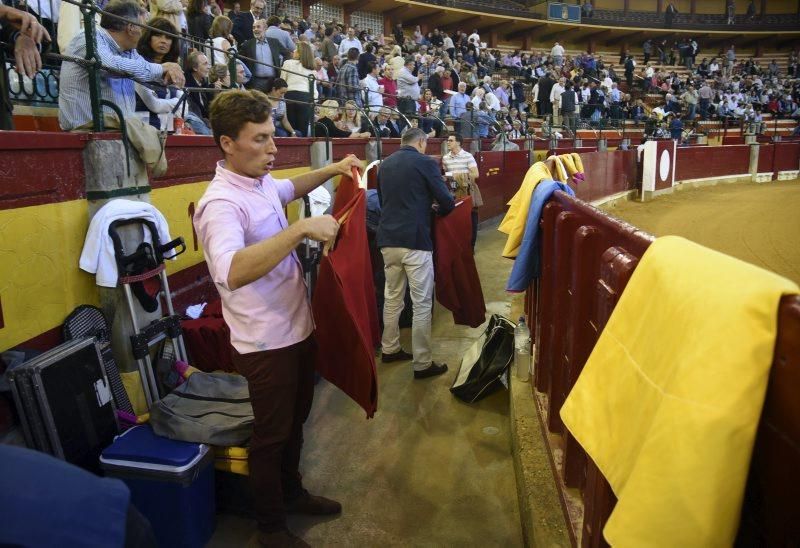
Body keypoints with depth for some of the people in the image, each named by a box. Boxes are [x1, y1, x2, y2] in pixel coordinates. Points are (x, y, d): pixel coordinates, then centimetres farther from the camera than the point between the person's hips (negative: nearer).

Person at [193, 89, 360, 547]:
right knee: (272, 435, 10)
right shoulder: (221, 203, -24)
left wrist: (333, 170, 12)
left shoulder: (262, 183, 3)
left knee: (295, 421, 24)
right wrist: (302, 229, -43)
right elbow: (232, 272, -43)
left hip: (298, 328, 9)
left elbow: (291, 189, 28)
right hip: (266, 342, -8)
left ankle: (293, 493, 47)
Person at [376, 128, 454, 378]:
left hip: (388, 239, 7)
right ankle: (422, 364, 6)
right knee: (422, 304, 1)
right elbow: (447, 202, -8)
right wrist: (436, 209, 15)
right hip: (415, 241, -6)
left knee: (392, 297, 19)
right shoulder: (425, 162, -6)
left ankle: (389, 349, 31)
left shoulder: (385, 164, 12)